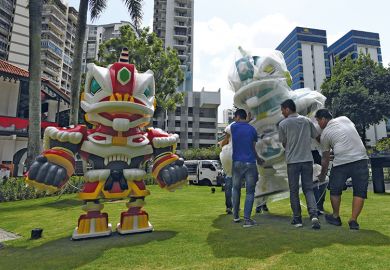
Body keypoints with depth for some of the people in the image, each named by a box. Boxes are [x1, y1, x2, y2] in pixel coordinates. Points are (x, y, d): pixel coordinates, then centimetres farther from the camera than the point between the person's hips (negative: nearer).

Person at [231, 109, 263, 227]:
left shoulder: (233, 127, 3)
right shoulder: (252, 129, 5)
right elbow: (253, 148, 10)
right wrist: (258, 158, 27)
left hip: (237, 162, 1)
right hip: (250, 163, -1)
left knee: (236, 189, 17)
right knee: (250, 192, 5)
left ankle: (236, 216, 24)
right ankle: (247, 219, 0)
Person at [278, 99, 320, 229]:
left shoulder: (283, 124, -5)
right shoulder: (307, 121, 5)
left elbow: (283, 142, 4)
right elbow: (316, 137, 12)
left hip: (292, 161, -3)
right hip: (307, 159, 3)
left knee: (294, 191, 9)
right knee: (308, 189, 11)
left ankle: (297, 219, 16)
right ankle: (314, 215, -6)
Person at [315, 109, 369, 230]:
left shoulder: (325, 133, 6)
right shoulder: (345, 119, 15)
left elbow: (325, 159, 12)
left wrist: (322, 174, 24)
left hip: (341, 162, -3)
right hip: (361, 159, 3)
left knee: (335, 190, 15)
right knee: (360, 191, 10)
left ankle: (336, 217, 27)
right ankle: (353, 220, 8)